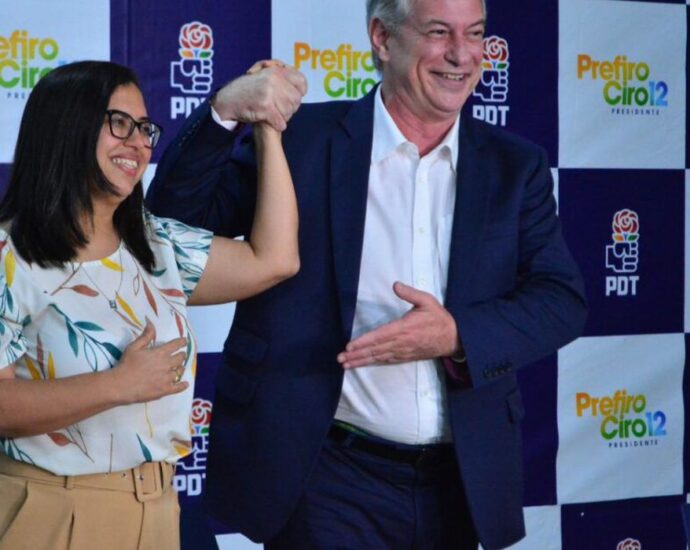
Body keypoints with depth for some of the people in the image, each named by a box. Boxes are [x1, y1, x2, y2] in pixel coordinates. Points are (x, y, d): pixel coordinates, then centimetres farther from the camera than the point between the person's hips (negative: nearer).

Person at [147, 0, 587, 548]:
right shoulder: (302, 140, -2)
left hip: (462, 482, 4)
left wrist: (457, 335, -20)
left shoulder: (515, 167, 6)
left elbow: (562, 300, -2)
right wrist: (223, 111, -20)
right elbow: (178, 218, -4)